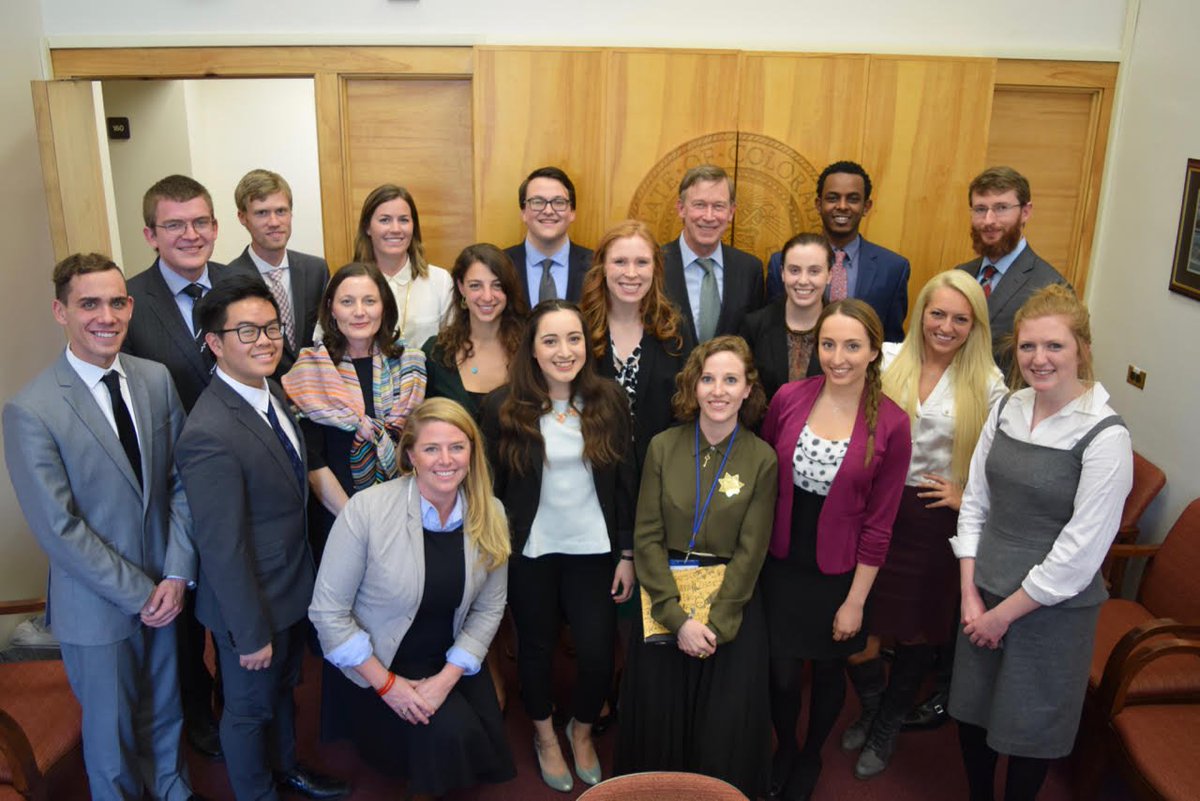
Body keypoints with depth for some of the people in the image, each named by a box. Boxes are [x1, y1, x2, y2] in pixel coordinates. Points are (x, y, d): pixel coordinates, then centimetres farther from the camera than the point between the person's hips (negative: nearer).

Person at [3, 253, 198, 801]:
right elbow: (59, 529, -17)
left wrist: (176, 575, -8)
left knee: (164, 711, 24)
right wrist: (140, 594, -14)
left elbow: (181, 482, -1)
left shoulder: (156, 380, -3)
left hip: (163, 588, 4)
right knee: (111, 729, 16)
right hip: (97, 604, -4)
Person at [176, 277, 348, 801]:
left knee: (283, 686, 29)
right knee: (250, 707, 17)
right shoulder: (210, 435, -31)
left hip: (293, 587, 8)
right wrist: (250, 634, -19)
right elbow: (222, 550, -26)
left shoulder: (270, 391, -3)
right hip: (252, 601, -8)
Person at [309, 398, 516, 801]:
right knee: (449, 733, -21)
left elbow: (489, 608, -2)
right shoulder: (367, 509, -23)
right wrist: (386, 684, -17)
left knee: (485, 740, -7)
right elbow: (328, 611, -17)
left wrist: (447, 678, -13)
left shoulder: (490, 515, -11)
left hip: (449, 661, 4)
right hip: (374, 664, -4)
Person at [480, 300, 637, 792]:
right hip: (529, 553, -1)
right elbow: (491, 488, -4)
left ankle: (582, 730, 36)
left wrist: (627, 553, 0)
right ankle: (545, 735, 44)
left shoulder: (610, 400, -6)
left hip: (594, 550, 1)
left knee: (598, 653, 4)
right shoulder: (504, 407, -10)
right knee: (536, 647, 16)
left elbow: (625, 484, 0)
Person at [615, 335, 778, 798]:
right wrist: (678, 617, -13)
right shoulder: (663, 447, -3)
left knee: (726, 730, 4)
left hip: (732, 608, -1)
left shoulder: (761, 459, -5)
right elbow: (647, 537, -5)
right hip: (663, 601, 1)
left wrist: (714, 625, -13)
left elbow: (750, 551, -6)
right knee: (657, 721, 7)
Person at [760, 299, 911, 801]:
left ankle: (811, 758, 47)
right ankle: (784, 750, 44)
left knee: (828, 669, 19)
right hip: (780, 564, 1)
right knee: (781, 671, 12)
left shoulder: (891, 424, -15)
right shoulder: (788, 398, -9)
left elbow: (879, 523, -9)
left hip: (837, 573, -1)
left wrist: (856, 600, -7)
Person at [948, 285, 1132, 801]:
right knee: (970, 711, 18)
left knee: (1030, 727, 13)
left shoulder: (1105, 436, -18)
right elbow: (974, 501, 3)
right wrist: (971, 594, -3)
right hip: (985, 594, 5)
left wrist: (1004, 613, -11)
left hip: (1052, 609, -5)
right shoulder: (1007, 408, -1)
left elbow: (1079, 553, -18)